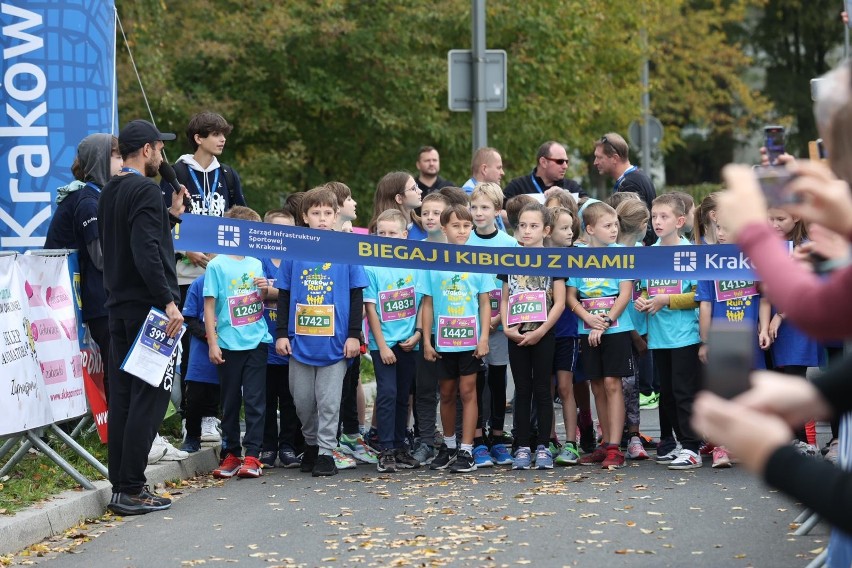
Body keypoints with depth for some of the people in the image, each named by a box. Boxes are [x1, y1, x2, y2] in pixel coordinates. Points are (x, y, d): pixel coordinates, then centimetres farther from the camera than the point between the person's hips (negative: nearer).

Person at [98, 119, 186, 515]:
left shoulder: (109, 192, 15)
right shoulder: (145, 191, -13)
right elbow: (147, 252, -23)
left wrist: (171, 215, 22)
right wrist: (168, 302, -23)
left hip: (118, 307, 9)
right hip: (147, 306, -9)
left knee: (122, 396, 10)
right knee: (149, 397, -6)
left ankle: (120, 486, 14)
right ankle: (131, 490, -6)